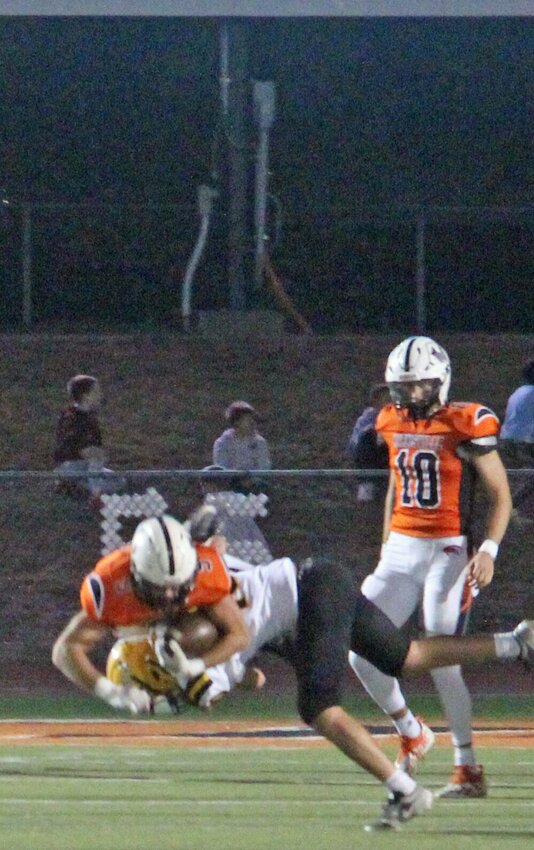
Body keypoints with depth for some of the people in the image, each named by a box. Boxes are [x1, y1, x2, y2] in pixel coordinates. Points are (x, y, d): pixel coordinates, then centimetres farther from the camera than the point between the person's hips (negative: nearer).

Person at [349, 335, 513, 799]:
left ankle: (469, 769, 1)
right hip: (401, 550, 6)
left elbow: (500, 494, -6)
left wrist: (489, 550, -18)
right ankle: (411, 734, 21)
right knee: (360, 651, 0)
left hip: (447, 551, -6)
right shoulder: (394, 424, 9)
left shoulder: (466, 426, -10)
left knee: (442, 661, -10)